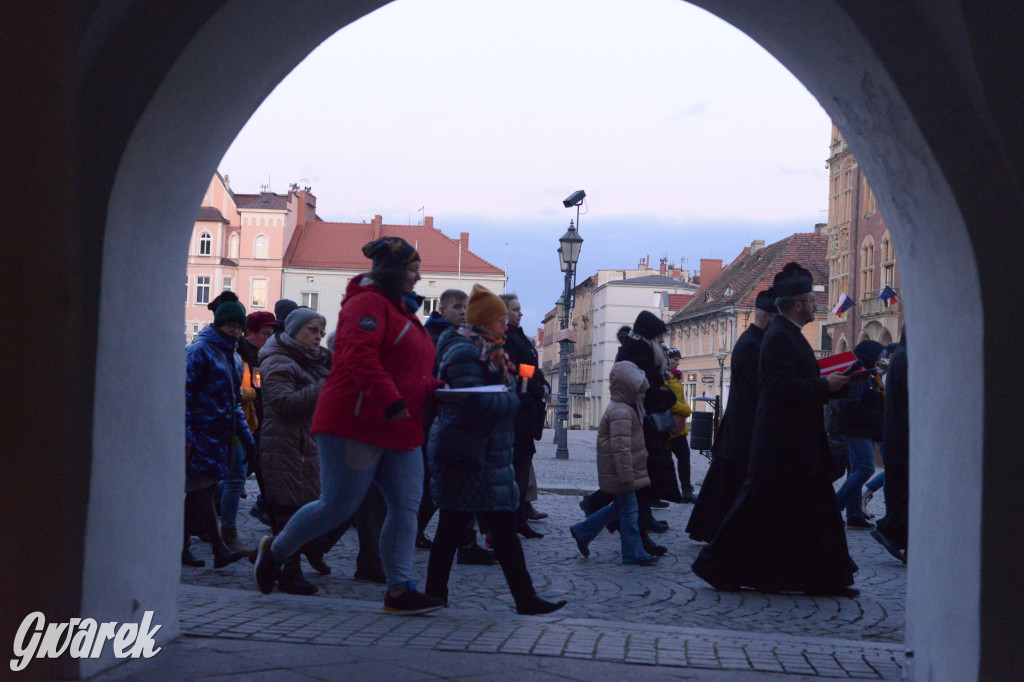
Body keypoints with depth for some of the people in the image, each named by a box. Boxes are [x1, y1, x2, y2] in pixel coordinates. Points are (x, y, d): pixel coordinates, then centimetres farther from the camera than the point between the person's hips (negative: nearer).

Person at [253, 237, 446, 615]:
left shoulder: (403, 311, 22)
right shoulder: (367, 303, -9)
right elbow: (360, 356, -23)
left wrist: (434, 390, 8)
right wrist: (391, 400, -29)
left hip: (401, 431, 10)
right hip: (356, 424, -9)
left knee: (406, 507, 1)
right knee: (338, 506, -4)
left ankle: (400, 590, 4)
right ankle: (275, 550, 19)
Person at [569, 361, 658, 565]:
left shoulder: (619, 409, 14)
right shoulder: (621, 413, -21)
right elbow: (621, 448, -26)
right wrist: (626, 477, -25)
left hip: (617, 473, 11)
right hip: (620, 473, -11)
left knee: (618, 506, 19)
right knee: (629, 510, -2)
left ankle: (582, 532, 25)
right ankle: (633, 553, 6)